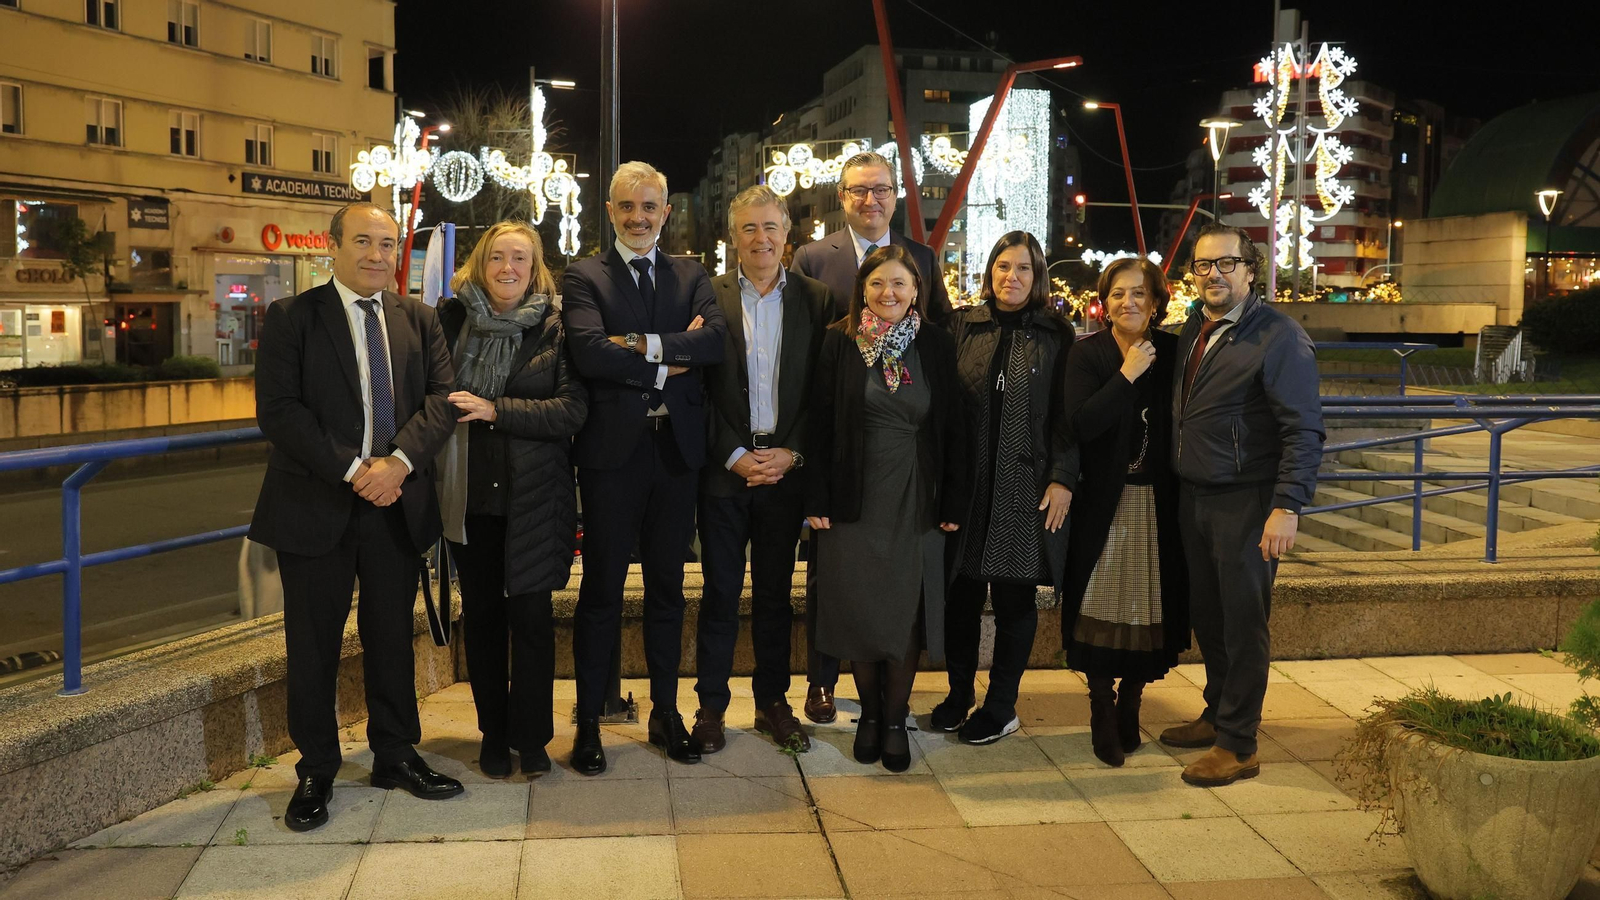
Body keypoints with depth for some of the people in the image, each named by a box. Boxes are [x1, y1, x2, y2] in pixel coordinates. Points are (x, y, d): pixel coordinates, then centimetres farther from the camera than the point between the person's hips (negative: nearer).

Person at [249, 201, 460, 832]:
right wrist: (352, 470, -18)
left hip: (398, 502, 3)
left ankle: (396, 756, 28)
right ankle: (315, 773, 20)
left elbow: (441, 396, -1)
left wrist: (399, 460, -18)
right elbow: (277, 409, -10)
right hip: (316, 506, -3)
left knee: (392, 636, 13)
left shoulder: (420, 321, 10)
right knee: (313, 644, 5)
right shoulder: (290, 318, -1)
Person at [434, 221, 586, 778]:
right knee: (481, 613, 10)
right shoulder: (451, 318, 4)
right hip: (470, 493, 3)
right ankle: (494, 736, 23)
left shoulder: (555, 327, -3)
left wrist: (495, 410, -18)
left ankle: (531, 737, 16)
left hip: (533, 494, -2)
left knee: (531, 613, 0)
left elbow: (571, 409, -11)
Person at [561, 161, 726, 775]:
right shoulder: (584, 277, 0)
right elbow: (589, 352, -17)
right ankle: (588, 721, 16)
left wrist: (643, 345, -19)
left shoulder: (691, 278, 10)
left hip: (677, 449, 3)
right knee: (601, 589, 4)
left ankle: (666, 714, 26)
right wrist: (669, 363, -13)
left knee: (668, 587, 13)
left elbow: (715, 340, -9)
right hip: (612, 450, -3)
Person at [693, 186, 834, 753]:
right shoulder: (709, 297, -1)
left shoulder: (816, 300, 4)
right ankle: (711, 706, 16)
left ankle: (772, 702, 23)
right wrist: (736, 457, -10)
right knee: (721, 592, 5)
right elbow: (699, 389, -3)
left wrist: (791, 454, -8)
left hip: (787, 468, 2)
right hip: (724, 469, -1)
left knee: (775, 592, 11)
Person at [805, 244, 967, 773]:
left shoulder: (936, 346, 2)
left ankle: (896, 720, 20)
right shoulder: (840, 342, -1)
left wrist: (953, 503, -1)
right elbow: (822, 425, -2)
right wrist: (817, 501, -6)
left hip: (916, 501, 1)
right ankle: (869, 712, 25)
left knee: (908, 612, 4)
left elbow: (953, 429, 3)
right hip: (855, 500, 0)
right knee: (858, 611, 5)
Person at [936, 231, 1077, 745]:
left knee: (1015, 598, 5)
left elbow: (1066, 415, 1)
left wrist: (1063, 479, -7)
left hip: (1027, 486, -1)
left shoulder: (1056, 336, 4)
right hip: (966, 484, 1)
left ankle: (1001, 707, 17)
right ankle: (959, 693, 23)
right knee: (961, 593, 6)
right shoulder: (962, 327, 6)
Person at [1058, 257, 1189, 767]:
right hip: (1103, 504, -2)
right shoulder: (1088, 354, -3)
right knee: (1103, 611, 1)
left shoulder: (1173, 352, 3)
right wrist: (1126, 376, -17)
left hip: (1158, 505, 2)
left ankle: (1130, 708, 24)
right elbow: (1078, 427, -17)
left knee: (1149, 609, 7)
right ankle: (1103, 719, 12)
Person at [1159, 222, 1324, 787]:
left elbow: (1304, 429, -17)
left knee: (1243, 623, 3)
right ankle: (1217, 714, 34)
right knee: (1206, 615, 17)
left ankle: (1237, 745, 14)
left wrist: (1288, 507, -23)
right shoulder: (1193, 330, 11)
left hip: (1246, 503, -7)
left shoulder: (1279, 336, -12)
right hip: (1193, 496, 7)